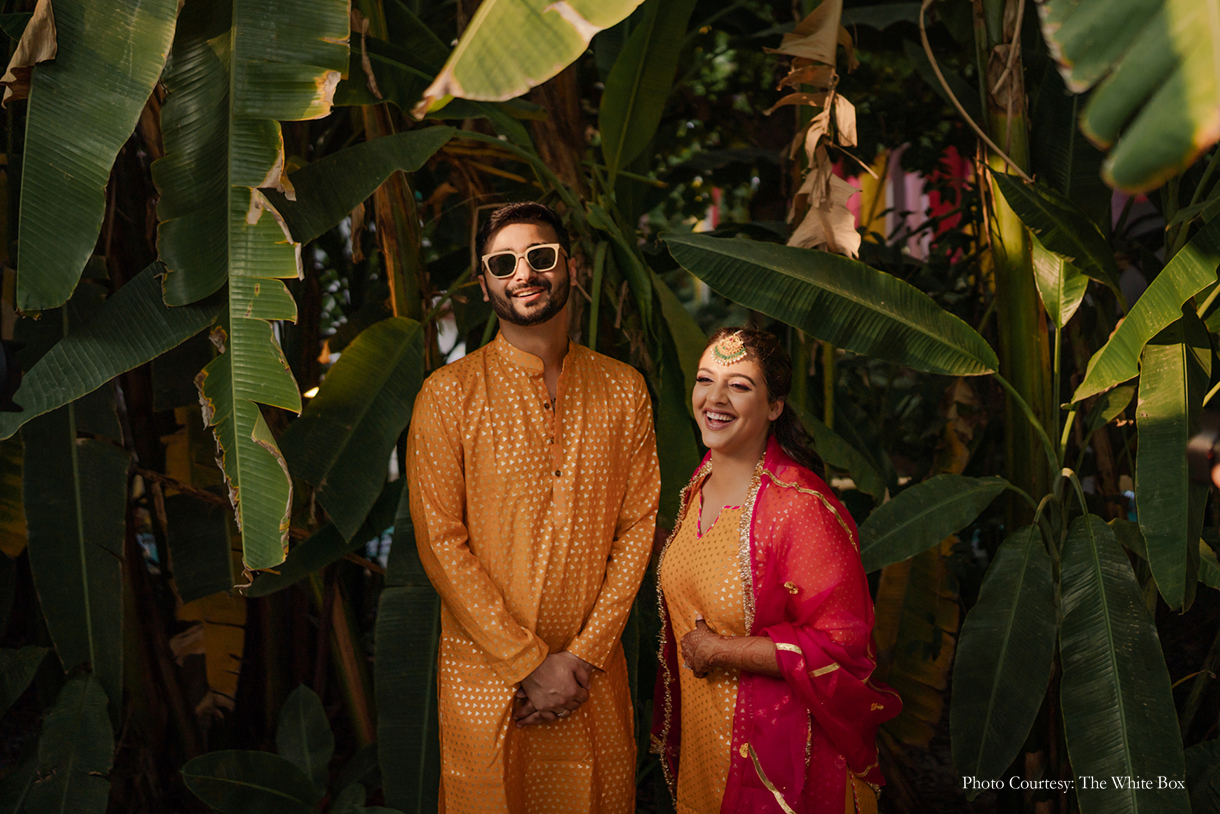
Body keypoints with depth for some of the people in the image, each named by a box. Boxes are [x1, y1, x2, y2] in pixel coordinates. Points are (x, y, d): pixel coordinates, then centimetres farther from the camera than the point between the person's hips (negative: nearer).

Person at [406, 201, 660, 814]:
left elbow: (638, 525, 2)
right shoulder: (449, 394, -6)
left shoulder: (622, 390, 3)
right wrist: (529, 663, -12)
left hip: (594, 670, 3)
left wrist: (584, 655, -7)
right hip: (486, 671, -2)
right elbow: (441, 542, -9)